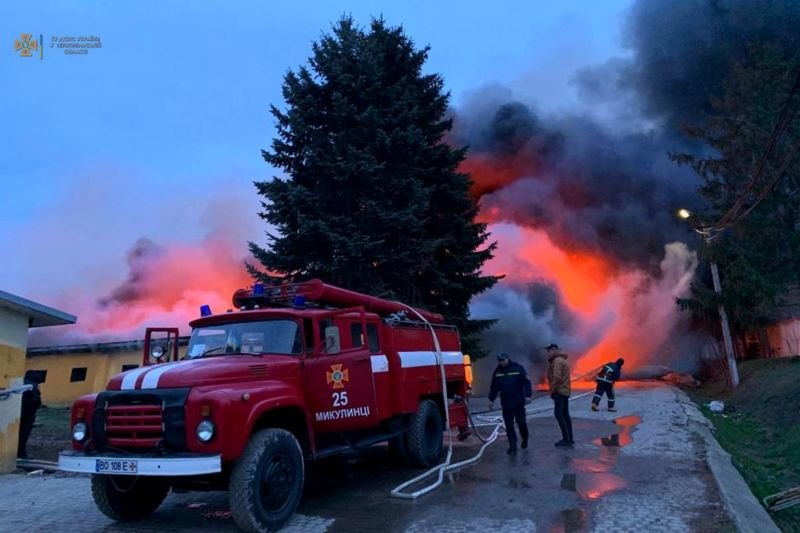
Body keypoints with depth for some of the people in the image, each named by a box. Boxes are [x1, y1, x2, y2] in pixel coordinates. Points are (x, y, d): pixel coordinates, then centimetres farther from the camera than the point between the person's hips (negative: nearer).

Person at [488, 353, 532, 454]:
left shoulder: (518, 368, -8)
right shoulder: (497, 371, 4)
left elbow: (526, 382, -8)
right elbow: (494, 387, 11)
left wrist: (528, 395, -14)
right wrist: (491, 399, 10)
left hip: (518, 402, -3)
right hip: (505, 403, 3)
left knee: (521, 422, 5)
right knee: (509, 425, 3)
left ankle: (525, 439, 31)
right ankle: (512, 446, 10)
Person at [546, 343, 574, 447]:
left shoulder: (557, 361, -14)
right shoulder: (562, 360, 18)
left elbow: (557, 377, -24)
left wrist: (553, 390, -15)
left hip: (559, 391, -10)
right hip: (565, 391, 10)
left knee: (558, 414, -9)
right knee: (565, 414, 11)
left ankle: (566, 439, -10)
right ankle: (569, 438, 14)